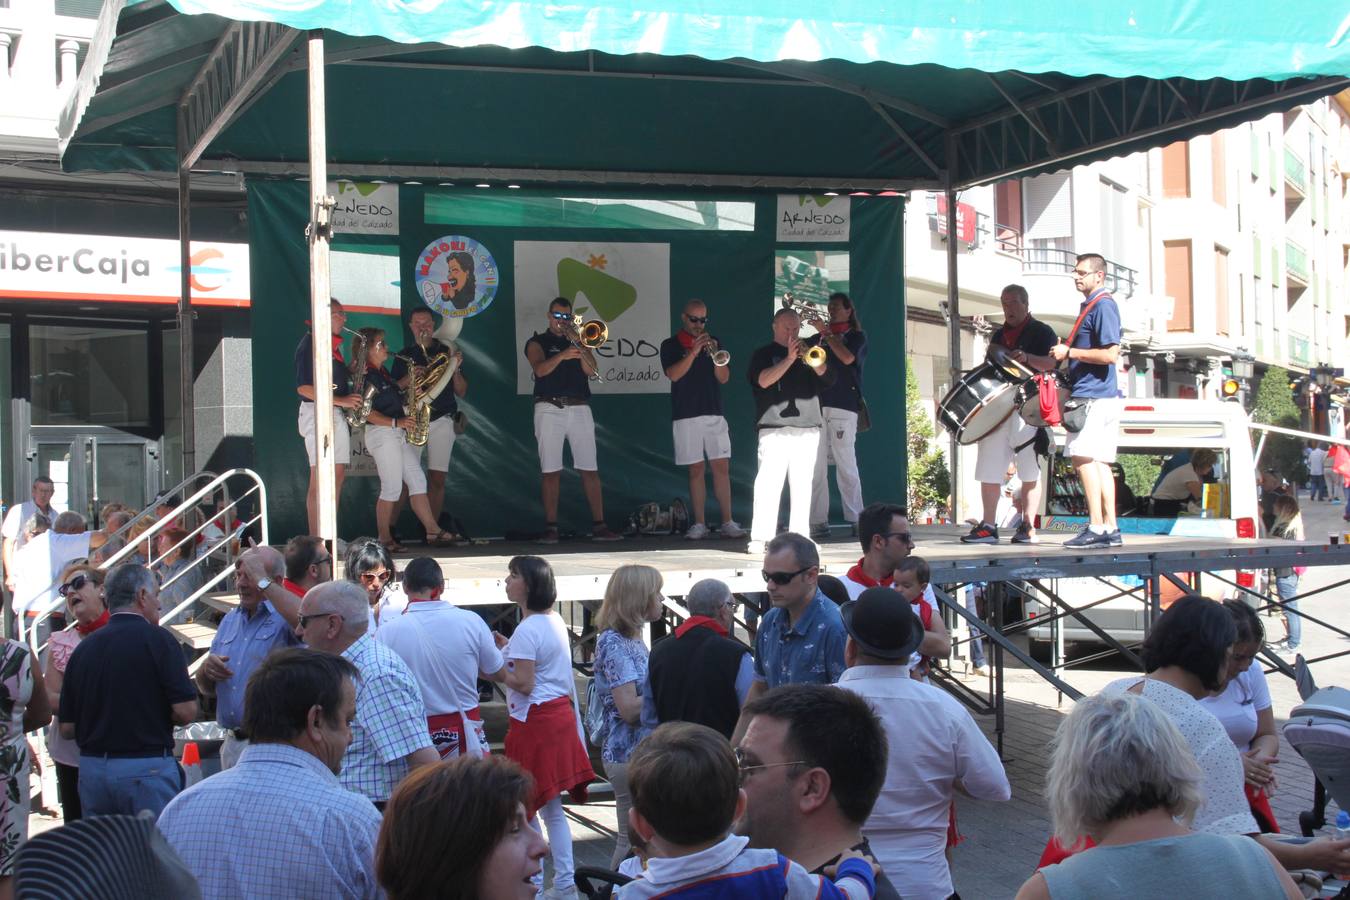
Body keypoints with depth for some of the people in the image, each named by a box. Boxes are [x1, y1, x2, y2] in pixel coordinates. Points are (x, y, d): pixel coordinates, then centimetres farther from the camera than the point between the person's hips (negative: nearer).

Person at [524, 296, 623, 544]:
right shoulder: (537, 342, 9)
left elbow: (591, 371, 5)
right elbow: (540, 370, -11)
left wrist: (580, 348, -8)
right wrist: (562, 356, -27)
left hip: (579, 409, 3)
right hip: (549, 409, -3)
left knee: (590, 469, -2)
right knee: (551, 471, -4)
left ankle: (599, 526, -3)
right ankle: (551, 528, -2)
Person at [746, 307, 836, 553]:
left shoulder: (807, 353, 19)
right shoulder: (763, 354, 8)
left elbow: (828, 378, 6)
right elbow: (763, 380, -11)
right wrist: (790, 358, -16)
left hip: (808, 428, 4)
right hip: (775, 428, -4)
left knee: (802, 484, 4)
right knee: (768, 483, -12)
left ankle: (799, 535, 8)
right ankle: (760, 538, -14)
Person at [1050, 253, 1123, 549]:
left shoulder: (1103, 305, -11)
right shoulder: (1091, 305, 20)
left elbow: (1110, 354, -19)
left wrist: (1069, 352, -15)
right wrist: (1065, 355, 17)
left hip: (1093, 396, -10)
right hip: (1097, 396, 10)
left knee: (1083, 458, -13)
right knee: (1099, 462, 9)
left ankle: (1096, 527, -14)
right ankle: (1110, 528, 10)